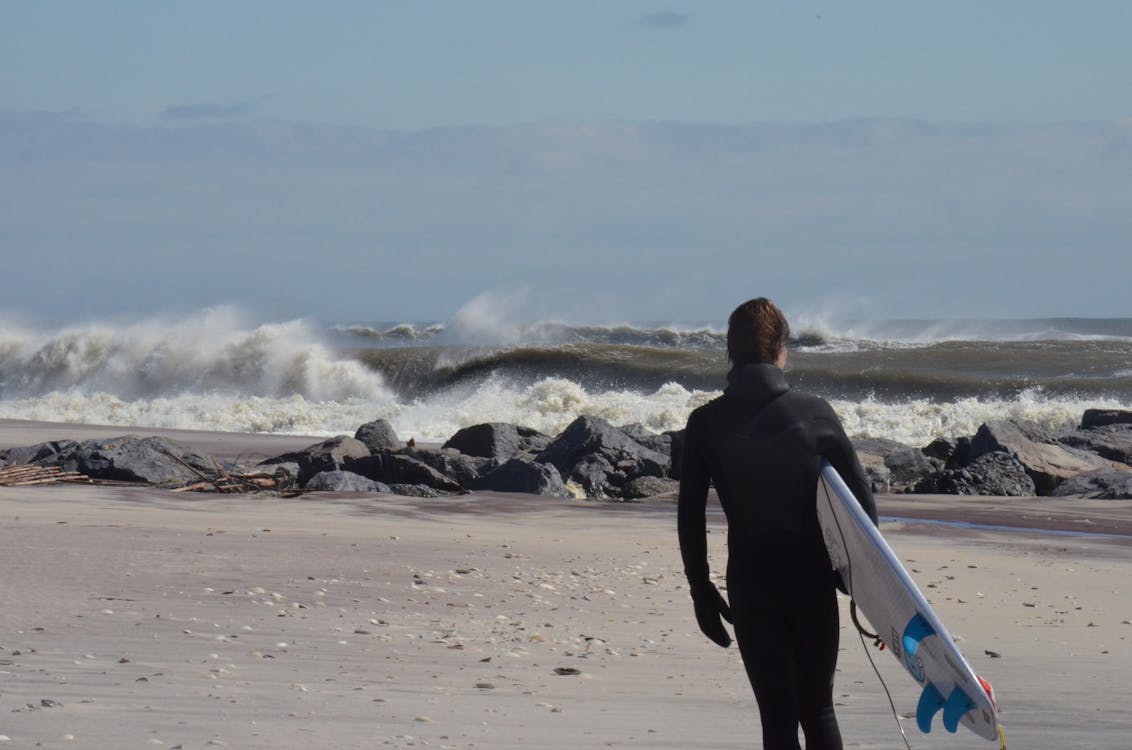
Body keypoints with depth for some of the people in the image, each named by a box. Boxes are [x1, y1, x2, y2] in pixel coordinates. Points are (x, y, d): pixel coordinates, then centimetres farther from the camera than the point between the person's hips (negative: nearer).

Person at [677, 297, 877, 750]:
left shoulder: (707, 424, -3)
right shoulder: (815, 415, -3)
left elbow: (690, 517, -2)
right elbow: (861, 500, -1)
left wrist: (701, 590, 8)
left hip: (750, 589, 0)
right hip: (813, 582, 0)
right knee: (818, 711, 13)